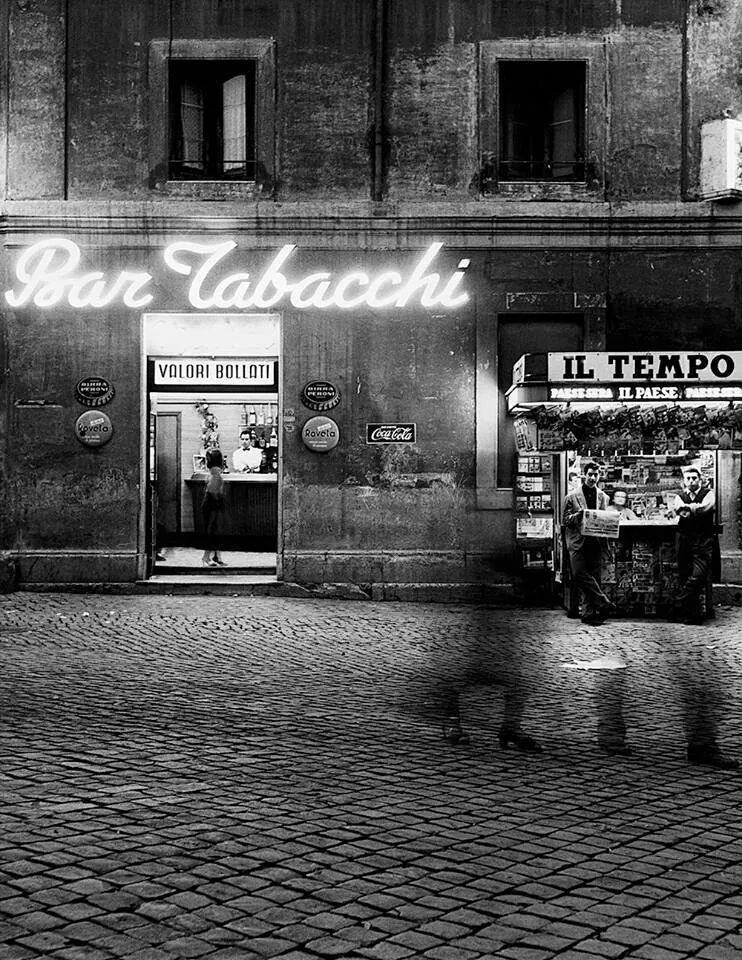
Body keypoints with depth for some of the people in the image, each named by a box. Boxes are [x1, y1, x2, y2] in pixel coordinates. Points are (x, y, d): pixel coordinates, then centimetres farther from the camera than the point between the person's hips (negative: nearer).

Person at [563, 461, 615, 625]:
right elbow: (565, 519, 3)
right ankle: (603, 603, -13)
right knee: (580, 574, -18)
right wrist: (578, 515, -15)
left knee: (594, 577, 0)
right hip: (577, 542, -3)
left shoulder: (602, 497, 14)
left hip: (595, 542, 3)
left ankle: (589, 613, 3)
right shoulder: (572, 497, 4)